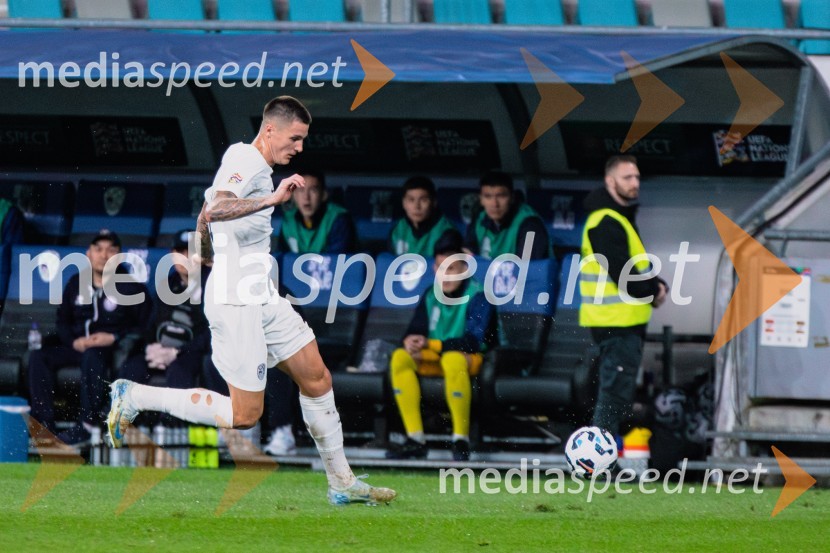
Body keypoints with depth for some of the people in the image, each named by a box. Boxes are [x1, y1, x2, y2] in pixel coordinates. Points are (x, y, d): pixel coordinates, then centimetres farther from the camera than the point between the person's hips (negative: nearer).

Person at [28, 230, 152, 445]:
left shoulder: (131, 287, 0)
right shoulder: (76, 283, 14)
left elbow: (145, 328, -3)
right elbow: (63, 321, 18)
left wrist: (114, 338, -14)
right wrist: (73, 341, -3)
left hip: (112, 349, -5)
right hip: (78, 345, 5)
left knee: (92, 356, -39)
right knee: (39, 356, -19)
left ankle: (87, 425, -39)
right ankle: (44, 423, -26)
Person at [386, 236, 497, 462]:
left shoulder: (477, 295, -11)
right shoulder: (431, 297, 8)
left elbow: (472, 341, -20)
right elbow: (415, 331, 6)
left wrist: (430, 345, -22)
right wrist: (411, 343, -20)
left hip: (472, 359, -6)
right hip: (434, 359, 6)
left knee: (453, 358, -40)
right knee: (400, 357, -21)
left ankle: (461, 439, -32)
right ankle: (415, 440, -24)